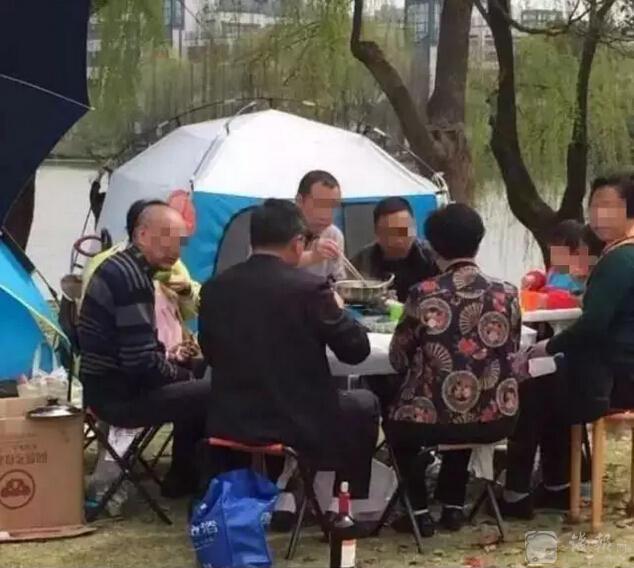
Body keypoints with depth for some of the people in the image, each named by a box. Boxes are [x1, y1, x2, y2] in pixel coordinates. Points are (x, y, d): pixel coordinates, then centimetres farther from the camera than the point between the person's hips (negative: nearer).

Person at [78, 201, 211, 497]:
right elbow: (142, 363, -25)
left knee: (195, 388, 25)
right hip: (119, 395, -11)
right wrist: (183, 373, -7)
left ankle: (182, 477, 27)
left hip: (109, 385, 11)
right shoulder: (132, 277, -21)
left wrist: (178, 367, 7)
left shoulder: (119, 266, 11)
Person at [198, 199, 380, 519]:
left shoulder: (215, 288, -1)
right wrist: (337, 309, 11)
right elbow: (356, 350, -6)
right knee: (365, 404, 24)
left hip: (230, 423, 4)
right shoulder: (309, 287, -14)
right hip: (299, 423, -4)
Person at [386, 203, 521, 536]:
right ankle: (452, 506, 34)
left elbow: (398, 360, -1)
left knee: (396, 421, 31)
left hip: (434, 419, -3)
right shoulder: (506, 294, -2)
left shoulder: (424, 295, -12)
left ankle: (420, 511, 24)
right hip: (496, 420, 3)